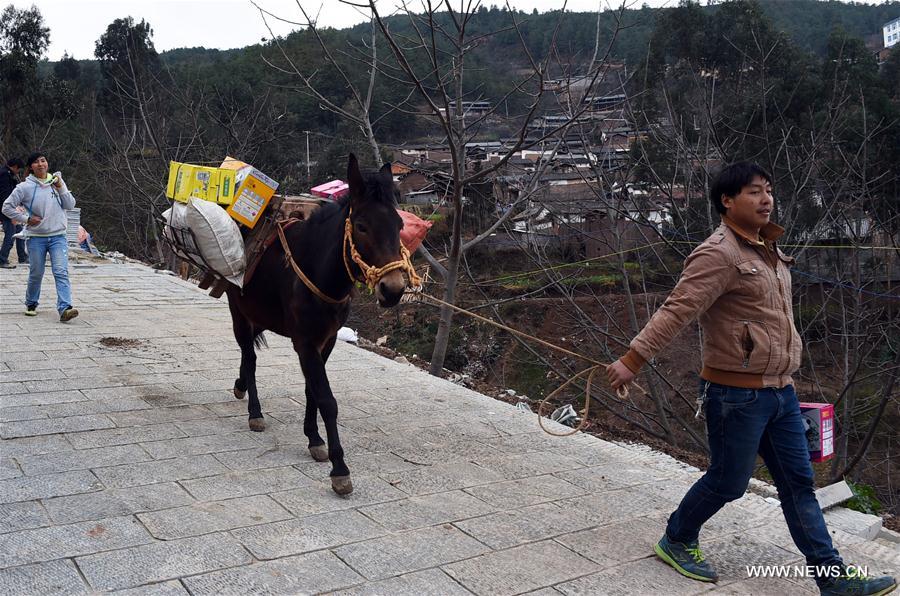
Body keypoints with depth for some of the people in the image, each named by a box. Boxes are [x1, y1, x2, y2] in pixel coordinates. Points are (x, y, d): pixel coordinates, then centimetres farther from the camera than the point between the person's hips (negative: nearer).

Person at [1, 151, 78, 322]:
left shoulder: (57, 181, 6)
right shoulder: (25, 187, -3)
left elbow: (70, 205, 3)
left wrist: (60, 188, -10)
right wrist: (26, 219, -8)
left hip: (58, 236, 1)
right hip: (36, 237, -1)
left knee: (61, 273, -13)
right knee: (36, 274, 9)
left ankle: (64, 308, -21)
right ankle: (31, 304, 32)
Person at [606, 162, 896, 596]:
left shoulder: (768, 250, 12)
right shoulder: (720, 255, -18)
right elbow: (676, 310, -25)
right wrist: (632, 359, -28)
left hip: (780, 390, 9)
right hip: (737, 394, -9)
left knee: (799, 482, 12)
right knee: (728, 482, 5)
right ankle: (676, 542, 30)